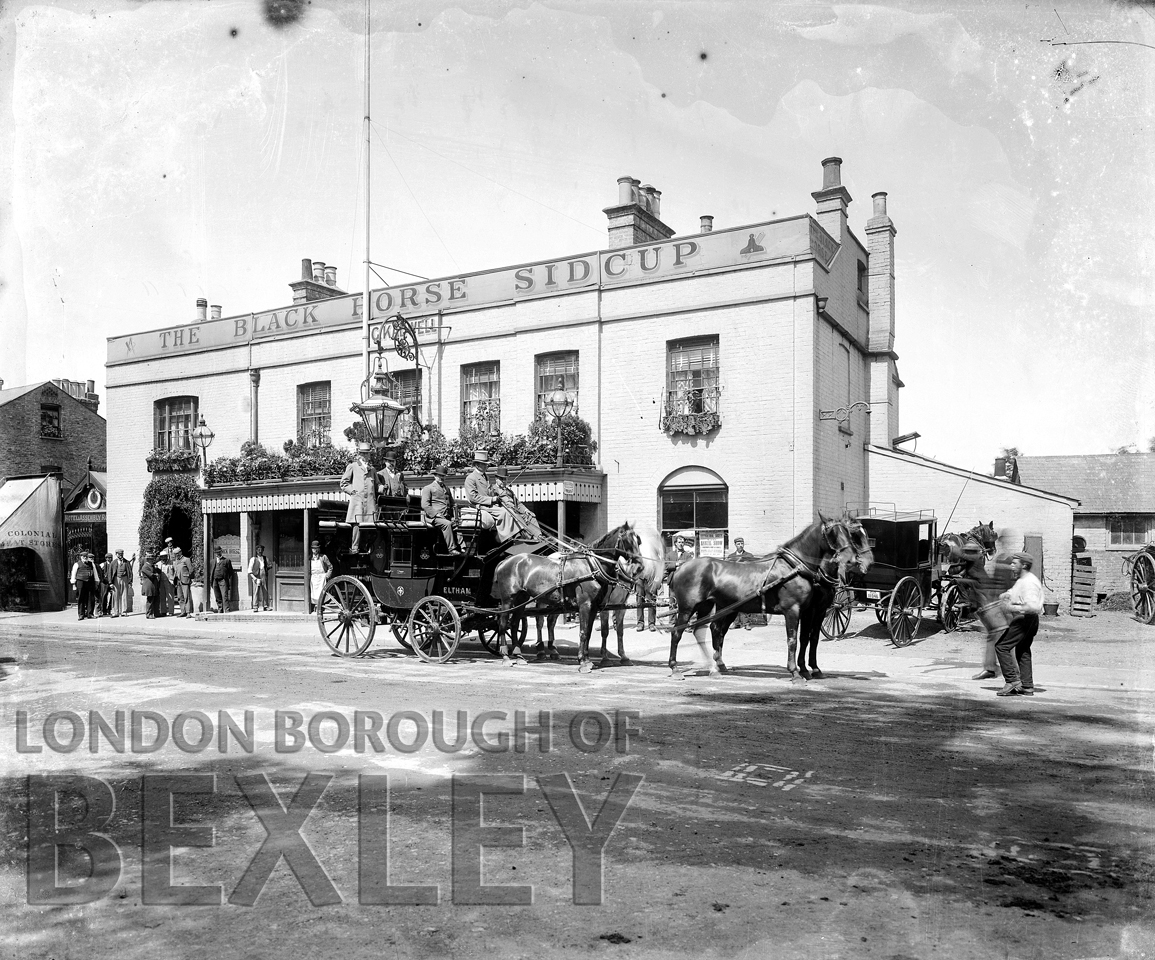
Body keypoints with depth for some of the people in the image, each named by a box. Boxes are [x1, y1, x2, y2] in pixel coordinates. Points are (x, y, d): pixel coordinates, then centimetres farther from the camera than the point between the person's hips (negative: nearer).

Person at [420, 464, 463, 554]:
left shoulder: (447, 489, 29)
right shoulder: (428, 488, 8)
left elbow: (453, 504, 31)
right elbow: (425, 505, -4)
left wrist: (454, 516, 13)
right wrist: (436, 515, -15)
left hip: (447, 518, 6)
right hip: (434, 517, -6)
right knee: (447, 524, -34)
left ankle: (461, 548, -29)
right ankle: (451, 549, -36)